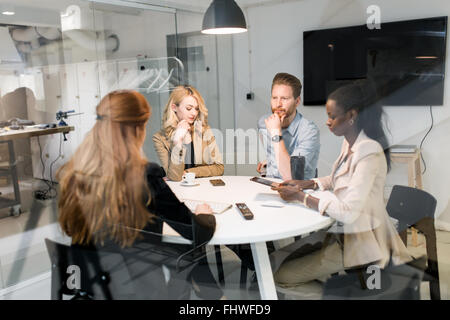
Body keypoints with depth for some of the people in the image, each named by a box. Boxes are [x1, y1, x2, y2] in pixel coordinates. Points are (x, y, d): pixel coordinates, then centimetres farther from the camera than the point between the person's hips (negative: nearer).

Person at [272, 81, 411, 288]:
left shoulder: (369, 154, -27)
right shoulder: (350, 144, 4)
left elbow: (348, 212, -31)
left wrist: (300, 196, -23)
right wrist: (306, 184, 2)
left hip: (359, 241, -9)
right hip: (342, 231, 9)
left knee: (281, 276, -9)